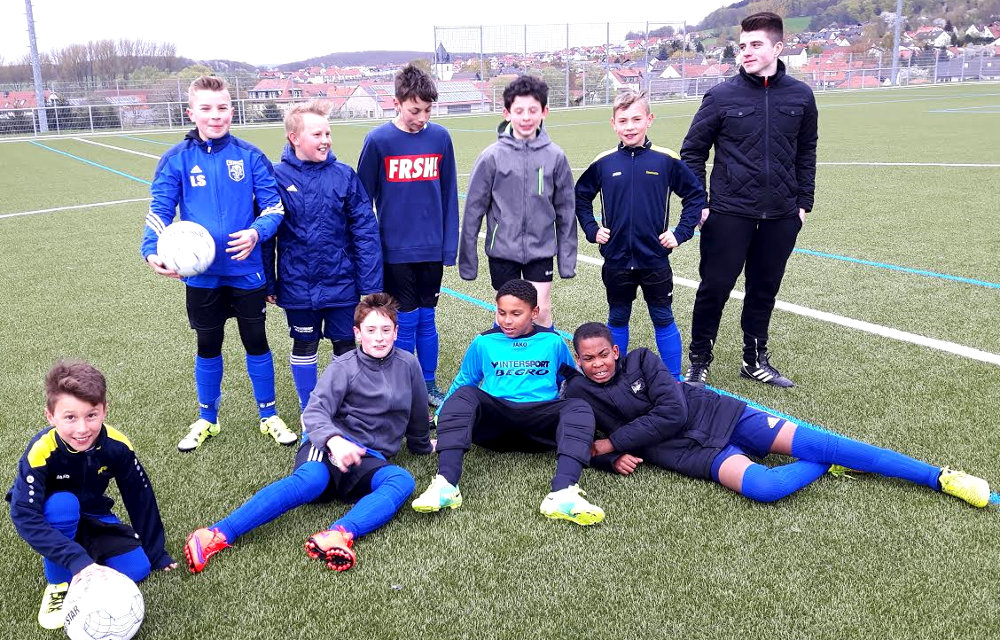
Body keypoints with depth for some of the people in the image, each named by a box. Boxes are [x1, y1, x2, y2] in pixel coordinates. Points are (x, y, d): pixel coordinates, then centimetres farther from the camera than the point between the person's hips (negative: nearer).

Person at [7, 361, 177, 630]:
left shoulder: (117, 445, -25)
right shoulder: (41, 452, -34)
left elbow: (140, 497, -12)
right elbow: (24, 517, -38)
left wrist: (155, 553, -5)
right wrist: (77, 559, -47)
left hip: (90, 515, 3)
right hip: (52, 517, -3)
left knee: (136, 569, -13)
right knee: (62, 504, -37)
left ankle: (83, 543, 12)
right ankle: (58, 584, -15)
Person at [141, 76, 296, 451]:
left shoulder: (249, 156, -3)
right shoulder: (177, 159, -3)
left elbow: (274, 204, -4)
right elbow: (159, 211, -5)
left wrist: (257, 232, -23)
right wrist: (152, 251, -22)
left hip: (247, 269, 0)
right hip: (202, 273, 1)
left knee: (256, 341, 11)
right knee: (208, 347, 14)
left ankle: (269, 416, 29)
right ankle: (207, 419, 34)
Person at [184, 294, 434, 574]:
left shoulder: (408, 365, 10)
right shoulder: (344, 367, 0)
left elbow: (418, 414, 26)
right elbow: (314, 413, -13)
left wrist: (423, 444, 40)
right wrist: (334, 440, -34)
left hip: (370, 460, 3)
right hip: (329, 446, -3)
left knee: (403, 480, -32)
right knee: (311, 479, -38)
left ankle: (338, 536, -53)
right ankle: (218, 535, -43)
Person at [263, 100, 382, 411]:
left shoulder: (344, 175, -6)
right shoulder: (276, 177, -7)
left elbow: (365, 231, -6)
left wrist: (371, 285, -8)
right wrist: (267, 283, 2)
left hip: (342, 283, 1)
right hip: (298, 286, 0)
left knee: (346, 346, 13)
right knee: (304, 347, 15)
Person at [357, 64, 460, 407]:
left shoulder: (441, 137, 1)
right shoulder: (378, 140, -8)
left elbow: (449, 196, 6)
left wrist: (449, 246, 4)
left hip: (431, 249, 3)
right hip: (395, 250, -3)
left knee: (426, 319, 13)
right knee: (405, 321, 4)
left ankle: (429, 385, 27)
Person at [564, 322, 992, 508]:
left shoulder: (641, 361, -3)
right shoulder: (577, 395, 1)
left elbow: (672, 412, -11)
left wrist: (610, 443, -12)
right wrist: (613, 460, -14)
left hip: (715, 415, 1)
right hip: (687, 450, -1)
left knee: (817, 444, -9)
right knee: (764, 487, -31)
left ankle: (940, 477, 2)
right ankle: (826, 466, 1)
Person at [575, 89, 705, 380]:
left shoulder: (666, 160, -5)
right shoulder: (603, 163, -2)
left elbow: (696, 195, 4)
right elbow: (580, 197, 13)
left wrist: (681, 232, -3)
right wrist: (592, 229, 3)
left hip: (655, 258, -1)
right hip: (616, 259, 1)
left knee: (663, 319, 9)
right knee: (617, 319, 14)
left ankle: (674, 381, 20)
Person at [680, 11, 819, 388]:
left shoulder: (800, 96, 5)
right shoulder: (722, 96, -4)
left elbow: (806, 153, 14)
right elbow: (692, 151, 1)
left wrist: (803, 202, 10)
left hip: (781, 216, 3)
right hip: (729, 213, -3)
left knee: (765, 290, 13)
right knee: (715, 287, 0)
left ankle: (755, 360, 29)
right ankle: (699, 362, 16)